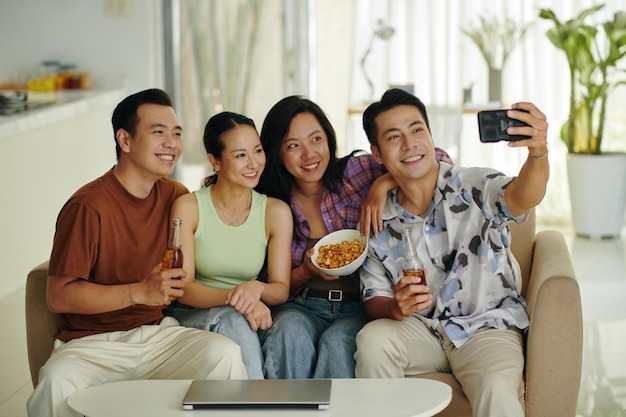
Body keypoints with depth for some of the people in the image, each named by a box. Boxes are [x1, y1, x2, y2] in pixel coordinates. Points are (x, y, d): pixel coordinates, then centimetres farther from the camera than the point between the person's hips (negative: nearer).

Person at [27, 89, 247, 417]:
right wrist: (139, 292, -21)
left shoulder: (176, 196, 7)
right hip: (94, 341, -4)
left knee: (224, 352, -24)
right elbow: (58, 296, -14)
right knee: (58, 380, -36)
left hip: (158, 334, 5)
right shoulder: (88, 206, -13)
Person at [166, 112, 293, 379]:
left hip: (249, 318, 2)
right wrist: (234, 297, -30)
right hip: (191, 317, -2)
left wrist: (257, 288, -24)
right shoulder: (188, 207, -6)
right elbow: (182, 289, -12)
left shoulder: (276, 212, 1)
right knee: (232, 318, -34)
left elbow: (281, 290, 1)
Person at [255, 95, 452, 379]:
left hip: (358, 309, -1)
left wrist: (383, 183, -18)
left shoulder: (354, 173, -1)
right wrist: (306, 272, -12)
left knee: (337, 342, -33)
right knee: (290, 332, -32)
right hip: (300, 306, 1)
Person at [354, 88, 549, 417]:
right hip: (421, 329, 4)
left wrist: (538, 154, -55)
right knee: (372, 339, -26)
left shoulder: (474, 188, -9)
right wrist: (395, 308, -21)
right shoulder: (378, 224, 2)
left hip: (488, 327, -3)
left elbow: (522, 197, -31)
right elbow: (374, 301, 4)